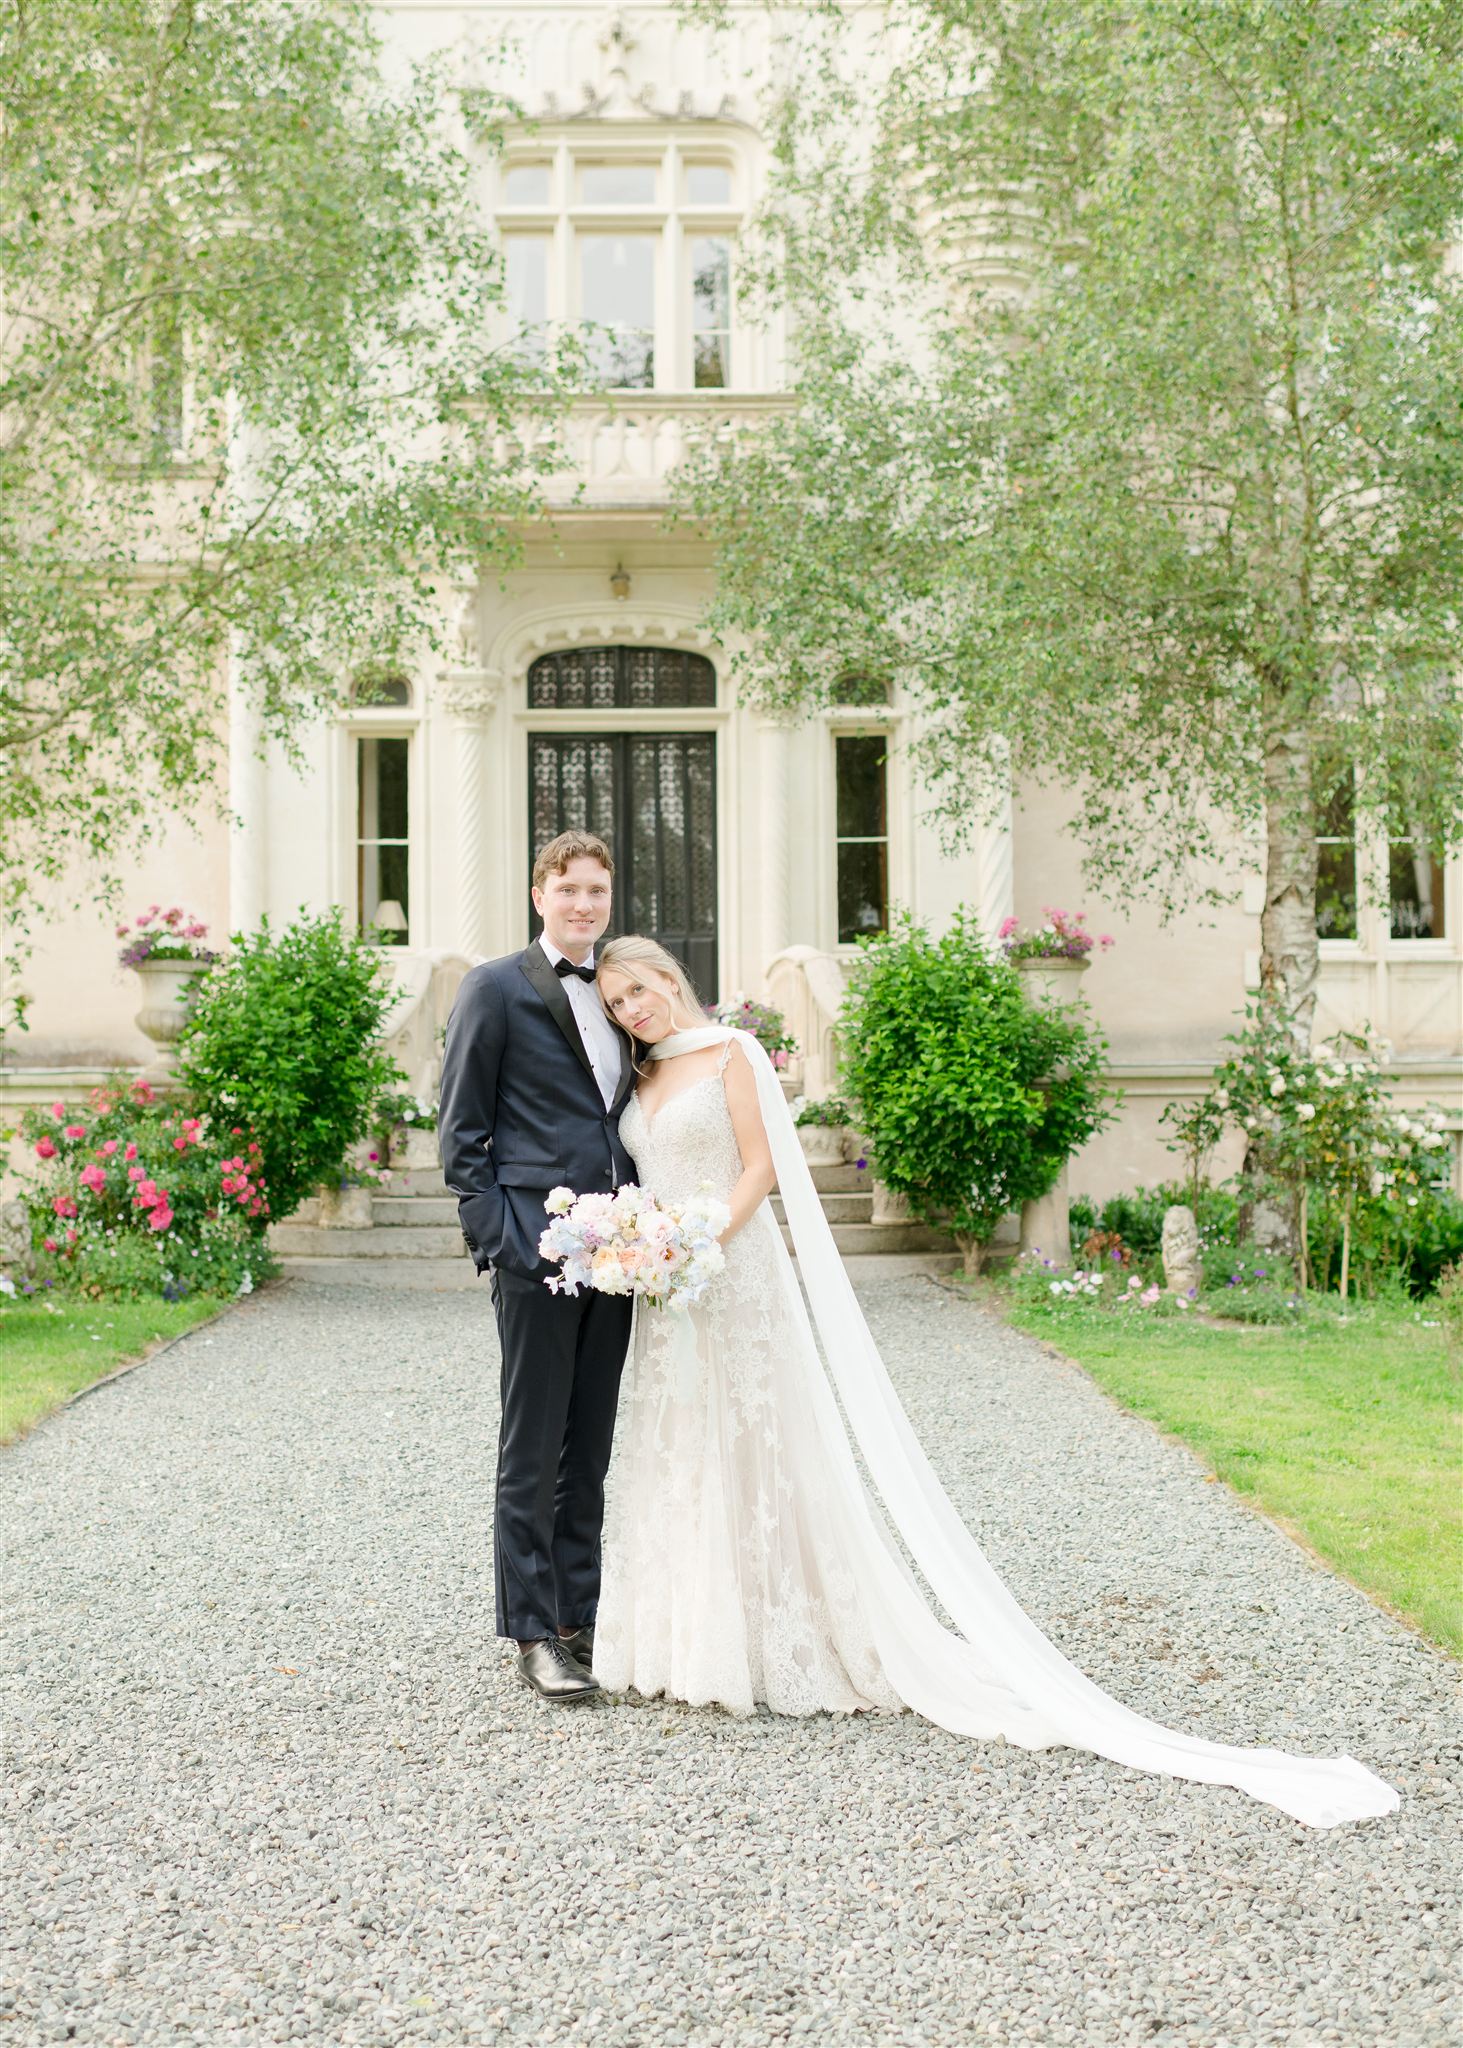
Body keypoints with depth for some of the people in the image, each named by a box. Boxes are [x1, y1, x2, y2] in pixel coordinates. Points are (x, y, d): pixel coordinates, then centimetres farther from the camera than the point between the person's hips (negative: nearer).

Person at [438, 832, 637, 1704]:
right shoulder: (497, 987, -2)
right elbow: (462, 1132, -4)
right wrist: (496, 1236, -12)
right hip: (537, 1247, -6)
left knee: (590, 1451, 13)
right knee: (533, 1450, 1)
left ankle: (579, 1617, 23)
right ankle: (534, 1633, 9)